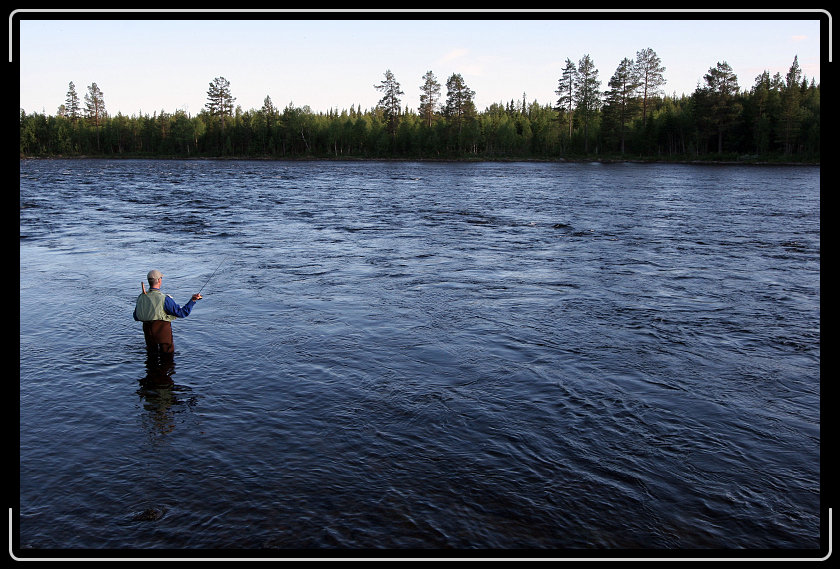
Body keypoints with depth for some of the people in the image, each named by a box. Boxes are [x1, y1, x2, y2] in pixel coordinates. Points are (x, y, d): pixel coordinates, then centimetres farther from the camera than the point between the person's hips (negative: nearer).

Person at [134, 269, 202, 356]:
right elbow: (182, 313, -17)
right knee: (168, 354, 11)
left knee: (152, 353, 23)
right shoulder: (164, 299, -21)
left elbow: (136, 317, 8)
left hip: (148, 332, 5)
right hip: (163, 331, -5)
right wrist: (193, 300, -13)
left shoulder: (141, 297, -4)